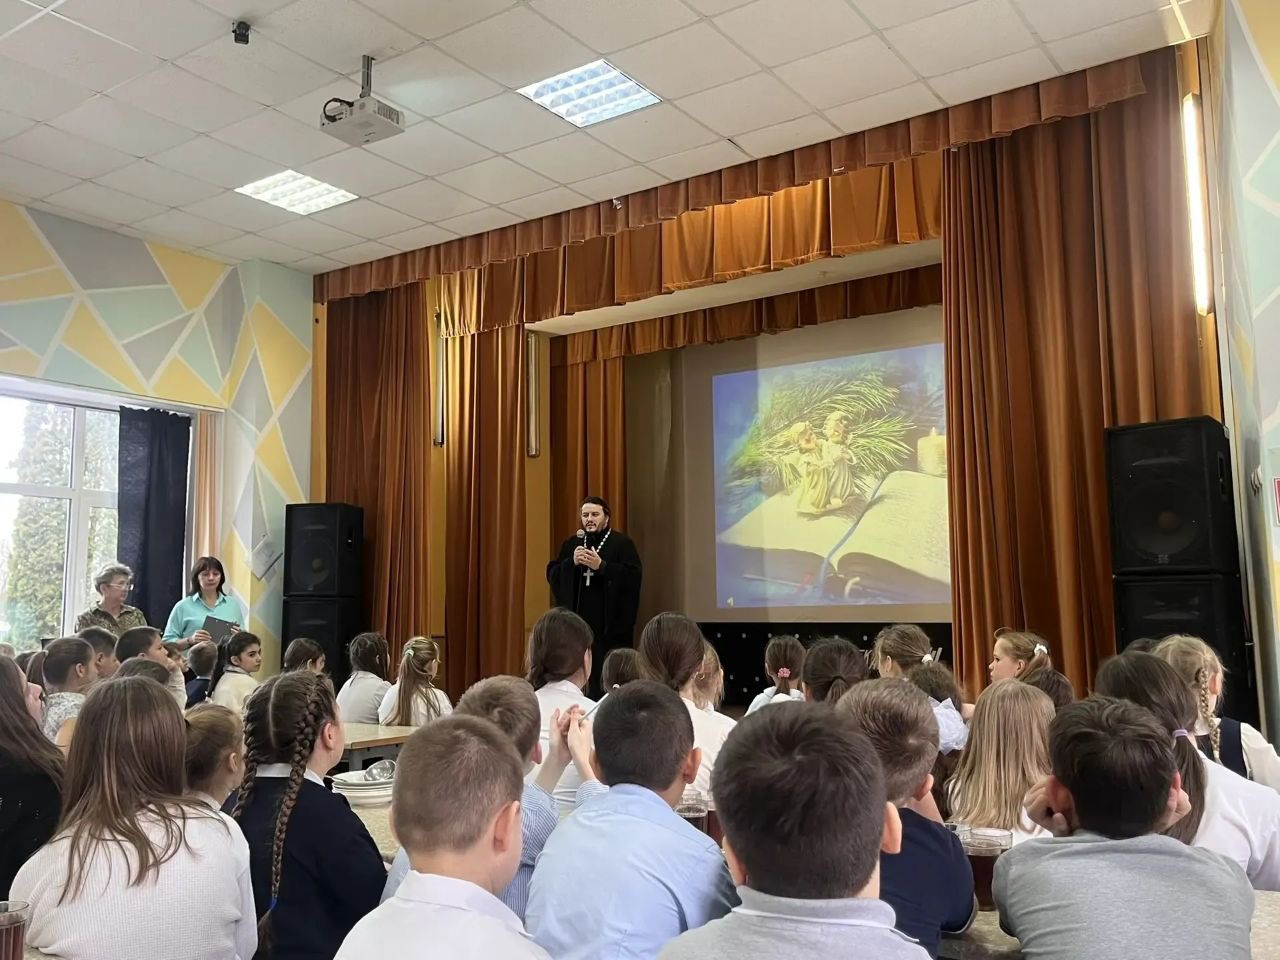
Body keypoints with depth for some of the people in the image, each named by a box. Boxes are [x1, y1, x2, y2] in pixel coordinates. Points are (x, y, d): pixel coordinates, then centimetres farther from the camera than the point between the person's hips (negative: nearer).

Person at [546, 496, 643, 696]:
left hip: (611, 625, -4)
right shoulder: (571, 544, 13)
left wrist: (601, 566, -20)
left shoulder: (622, 543, 0)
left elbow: (633, 576, -12)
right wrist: (572, 562, -10)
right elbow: (552, 575, 8)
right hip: (578, 623, 4)